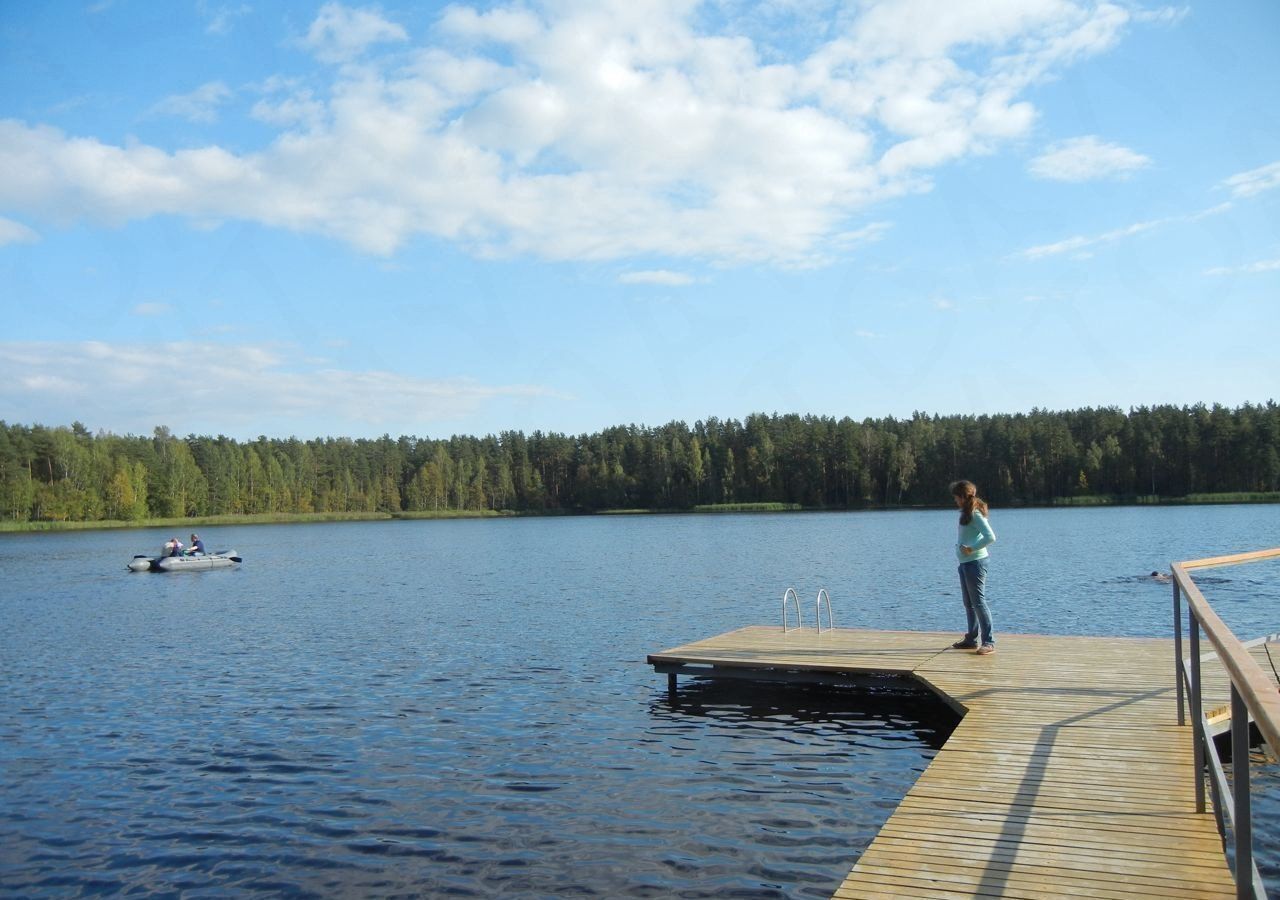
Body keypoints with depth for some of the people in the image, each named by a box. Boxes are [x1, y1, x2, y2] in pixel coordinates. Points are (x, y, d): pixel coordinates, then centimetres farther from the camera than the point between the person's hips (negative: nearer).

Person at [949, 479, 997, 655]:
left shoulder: (976, 514, -16)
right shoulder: (966, 513, 12)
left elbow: (990, 537, -25)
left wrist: (972, 549, -20)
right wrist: (960, 546, 5)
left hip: (975, 562, -10)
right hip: (965, 563, 10)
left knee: (978, 601, -8)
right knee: (968, 602, 15)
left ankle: (989, 642, -5)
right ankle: (972, 639, 24)